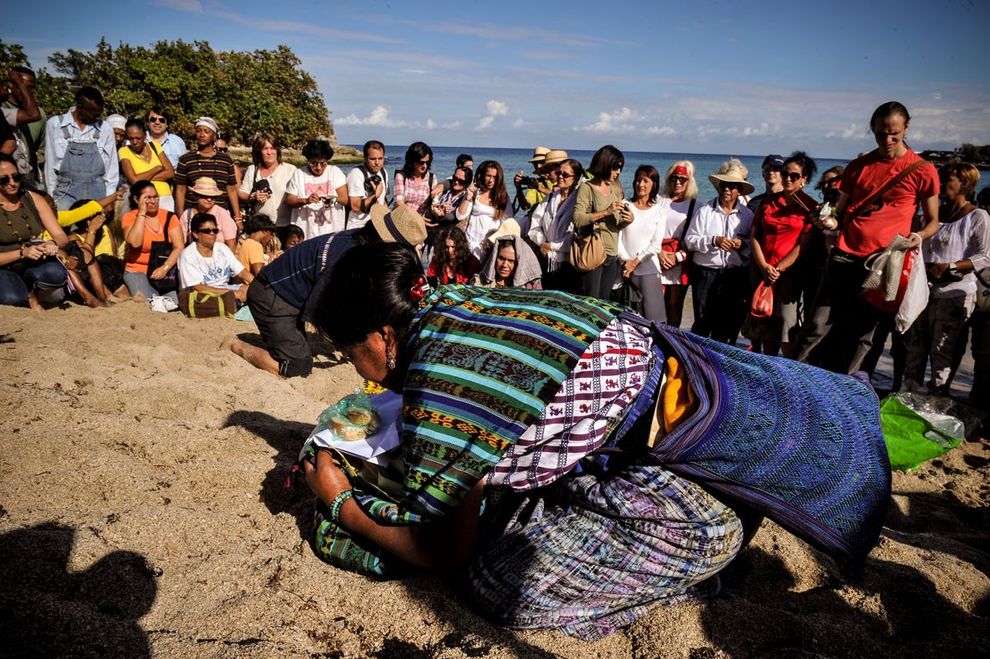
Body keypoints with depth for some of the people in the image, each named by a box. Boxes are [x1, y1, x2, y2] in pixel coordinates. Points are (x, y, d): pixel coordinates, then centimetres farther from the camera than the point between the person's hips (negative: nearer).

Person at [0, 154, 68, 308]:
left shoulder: (34, 199, 2)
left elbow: (61, 236, -3)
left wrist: (53, 244, -26)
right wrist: (23, 252, -28)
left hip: (34, 265, 3)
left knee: (56, 273, -33)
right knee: (14, 298, -34)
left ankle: (33, 294, 0)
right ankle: (27, 297, 4)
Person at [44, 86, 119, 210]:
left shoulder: (105, 129, 4)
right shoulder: (54, 124, 2)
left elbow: (112, 167, 9)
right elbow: (50, 164, 7)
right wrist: (52, 197, 6)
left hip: (97, 196, 1)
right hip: (66, 195, -1)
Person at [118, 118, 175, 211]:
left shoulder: (154, 145, 7)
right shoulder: (124, 151, -1)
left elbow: (171, 172, -1)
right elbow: (134, 180, -14)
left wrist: (143, 177, -9)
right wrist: (158, 168, -6)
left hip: (166, 198, 3)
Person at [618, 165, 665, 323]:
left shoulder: (658, 212, 5)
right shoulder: (625, 207, 5)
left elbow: (656, 244, -1)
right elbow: (617, 237, -1)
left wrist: (635, 262, -7)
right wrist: (626, 261, -8)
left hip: (648, 270, 0)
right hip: (624, 269, 0)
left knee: (651, 316, -6)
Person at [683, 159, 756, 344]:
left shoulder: (747, 214, 8)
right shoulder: (704, 211, 2)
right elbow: (689, 240, -3)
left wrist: (742, 244, -10)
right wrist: (713, 240, -16)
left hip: (735, 276, 2)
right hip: (706, 273, -2)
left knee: (728, 324, 7)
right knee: (702, 323, 2)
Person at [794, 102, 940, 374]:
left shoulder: (923, 170, 5)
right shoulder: (859, 165, 13)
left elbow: (933, 222, 10)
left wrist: (919, 235, -10)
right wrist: (829, 220, 0)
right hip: (845, 256, 2)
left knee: (862, 334, 2)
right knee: (818, 326, -5)